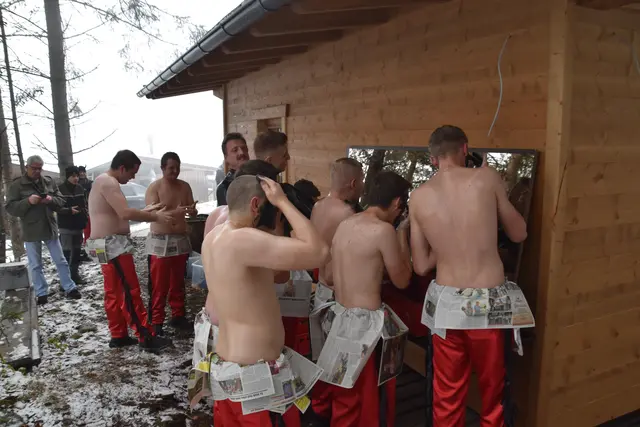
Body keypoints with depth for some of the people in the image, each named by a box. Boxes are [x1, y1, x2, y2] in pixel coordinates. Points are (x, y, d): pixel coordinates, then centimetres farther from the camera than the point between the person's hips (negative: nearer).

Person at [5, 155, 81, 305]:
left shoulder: (49, 181, 6)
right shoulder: (16, 185, -3)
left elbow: (61, 202, 7)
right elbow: (10, 208, -8)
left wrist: (51, 200, -15)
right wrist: (28, 201, -24)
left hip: (50, 228, 2)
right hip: (31, 232, -2)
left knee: (61, 261, 9)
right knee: (35, 265, 6)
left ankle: (70, 289, 18)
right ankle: (41, 294, 17)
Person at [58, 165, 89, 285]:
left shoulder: (80, 188, 9)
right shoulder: (60, 189, -9)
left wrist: (85, 219, 7)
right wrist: (69, 210, -23)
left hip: (78, 225, 6)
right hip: (66, 226, -6)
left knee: (77, 251, 13)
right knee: (66, 252, -7)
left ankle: (75, 274, 24)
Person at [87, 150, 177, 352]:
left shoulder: (105, 182, 18)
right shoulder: (108, 182, -16)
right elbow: (125, 214, -27)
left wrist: (146, 211, 11)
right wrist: (156, 217, -21)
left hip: (110, 245, 11)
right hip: (113, 245, -11)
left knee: (114, 293, 14)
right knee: (130, 292, -8)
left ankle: (118, 335, 21)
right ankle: (146, 337, -5)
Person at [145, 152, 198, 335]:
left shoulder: (185, 186, 7)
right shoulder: (154, 188, -7)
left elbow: (193, 212, 8)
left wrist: (192, 210, -16)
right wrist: (176, 211, -33)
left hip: (181, 240, 5)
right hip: (159, 242, -5)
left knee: (178, 283, 12)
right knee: (159, 285, -4)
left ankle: (178, 316, 22)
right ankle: (156, 321, 4)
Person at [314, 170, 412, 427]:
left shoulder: (345, 224, 6)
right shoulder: (384, 230, -17)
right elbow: (402, 280, -5)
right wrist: (402, 235, 2)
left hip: (340, 316, 8)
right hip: (365, 322, -8)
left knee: (346, 394, 21)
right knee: (370, 396, 10)